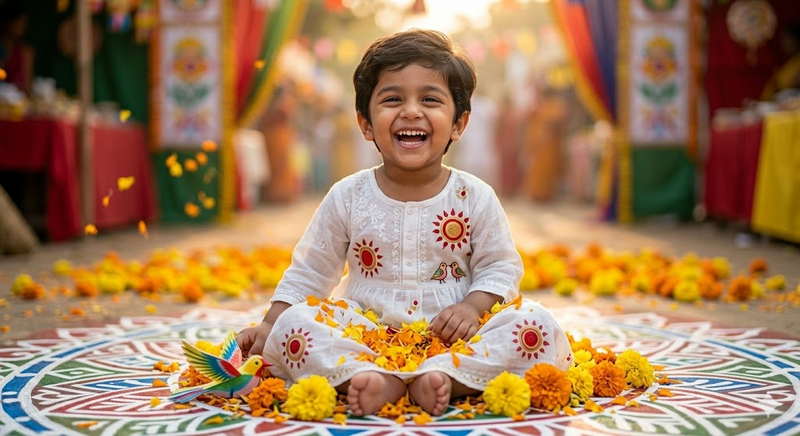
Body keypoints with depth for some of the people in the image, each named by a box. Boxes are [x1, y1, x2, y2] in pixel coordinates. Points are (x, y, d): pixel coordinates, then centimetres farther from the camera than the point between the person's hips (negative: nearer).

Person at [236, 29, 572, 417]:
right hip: (365, 333, 0)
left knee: (536, 323, -22)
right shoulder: (347, 197, 2)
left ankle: (446, 377, -34)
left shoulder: (475, 197, 0)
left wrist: (473, 306, -14)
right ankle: (374, 377, -37)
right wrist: (270, 324, 1)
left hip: (449, 337, 0)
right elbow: (309, 273, 9)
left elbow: (500, 268, 5)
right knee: (292, 325, -23)